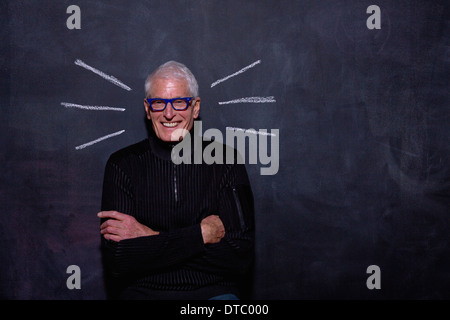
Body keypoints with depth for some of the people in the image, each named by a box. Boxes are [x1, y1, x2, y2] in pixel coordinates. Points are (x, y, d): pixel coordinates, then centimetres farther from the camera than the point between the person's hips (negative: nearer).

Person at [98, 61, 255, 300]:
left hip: (213, 291, 0)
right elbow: (117, 262, -7)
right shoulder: (123, 165, 4)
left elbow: (241, 259, -6)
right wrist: (202, 234, -10)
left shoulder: (226, 163, 4)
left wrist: (151, 238, -9)